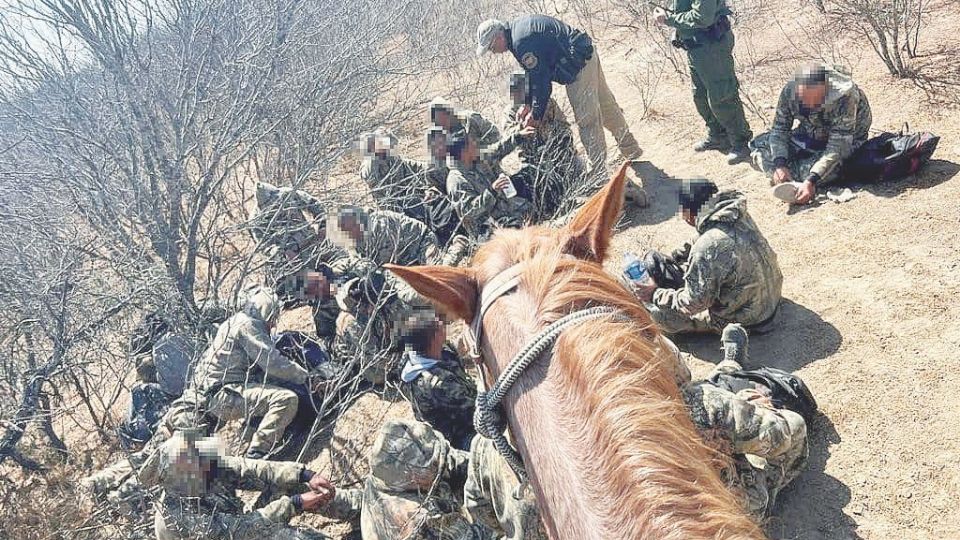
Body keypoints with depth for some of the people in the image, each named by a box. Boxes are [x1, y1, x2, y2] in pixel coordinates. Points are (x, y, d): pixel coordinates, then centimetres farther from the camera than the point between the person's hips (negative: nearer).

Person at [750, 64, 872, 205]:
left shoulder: (844, 97, -37)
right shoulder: (789, 91, -25)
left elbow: (838, 147, -37)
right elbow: (779, 129, -16)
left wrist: (811, 181, -48)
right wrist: (780, 165, -33)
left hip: (847, 139, -4)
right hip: (809, 136, 5)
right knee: (760, 143, -14)